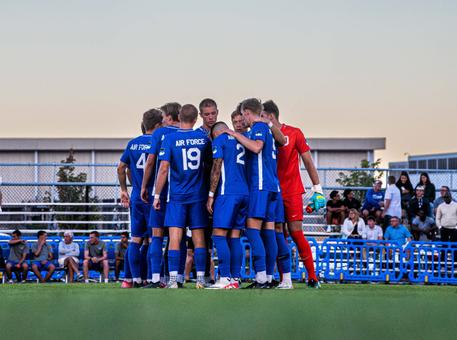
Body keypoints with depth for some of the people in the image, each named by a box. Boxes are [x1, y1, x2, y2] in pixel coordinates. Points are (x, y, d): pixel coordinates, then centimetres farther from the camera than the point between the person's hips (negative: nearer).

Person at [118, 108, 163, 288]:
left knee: (135, 239, 8)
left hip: (136, 198, 5)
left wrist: (123, 190, 24)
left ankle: (135, 279, 6)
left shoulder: (133, 143, 8)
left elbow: (121, 168, 14)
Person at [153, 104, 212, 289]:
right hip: (198, 195, 3)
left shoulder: (170, 139, -7)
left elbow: (164, 168, -11)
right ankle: (200, 279, 8)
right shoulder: (203, 137, 3)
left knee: (175, 237, -4)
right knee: (199, 237, 8)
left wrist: (157, 195, -5)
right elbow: (209, 166, 13)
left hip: (177, 196, -3)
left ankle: (173, 279, -10)